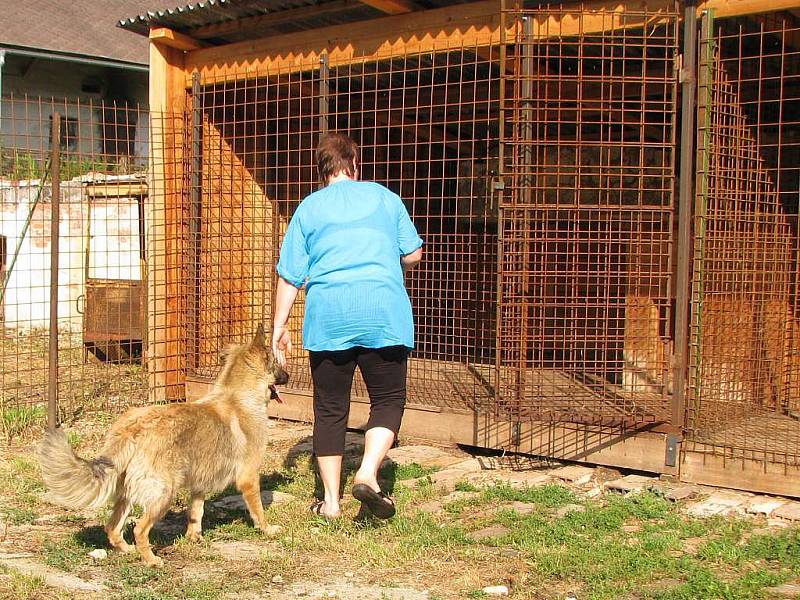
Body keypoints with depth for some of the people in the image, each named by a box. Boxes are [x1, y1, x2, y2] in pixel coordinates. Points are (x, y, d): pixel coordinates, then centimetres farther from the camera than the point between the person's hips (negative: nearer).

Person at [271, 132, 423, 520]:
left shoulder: (309, 208, 9)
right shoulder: (384, 197, 9)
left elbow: (290, 275, 6)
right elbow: (413, 253, 11)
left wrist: (279, 328, 12)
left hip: (328, 319, 1)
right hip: (384, 314, -1)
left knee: (330, 410, 9)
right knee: (388, 400, 10)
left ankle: (331, 501, 13)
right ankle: (368, 473, -12)